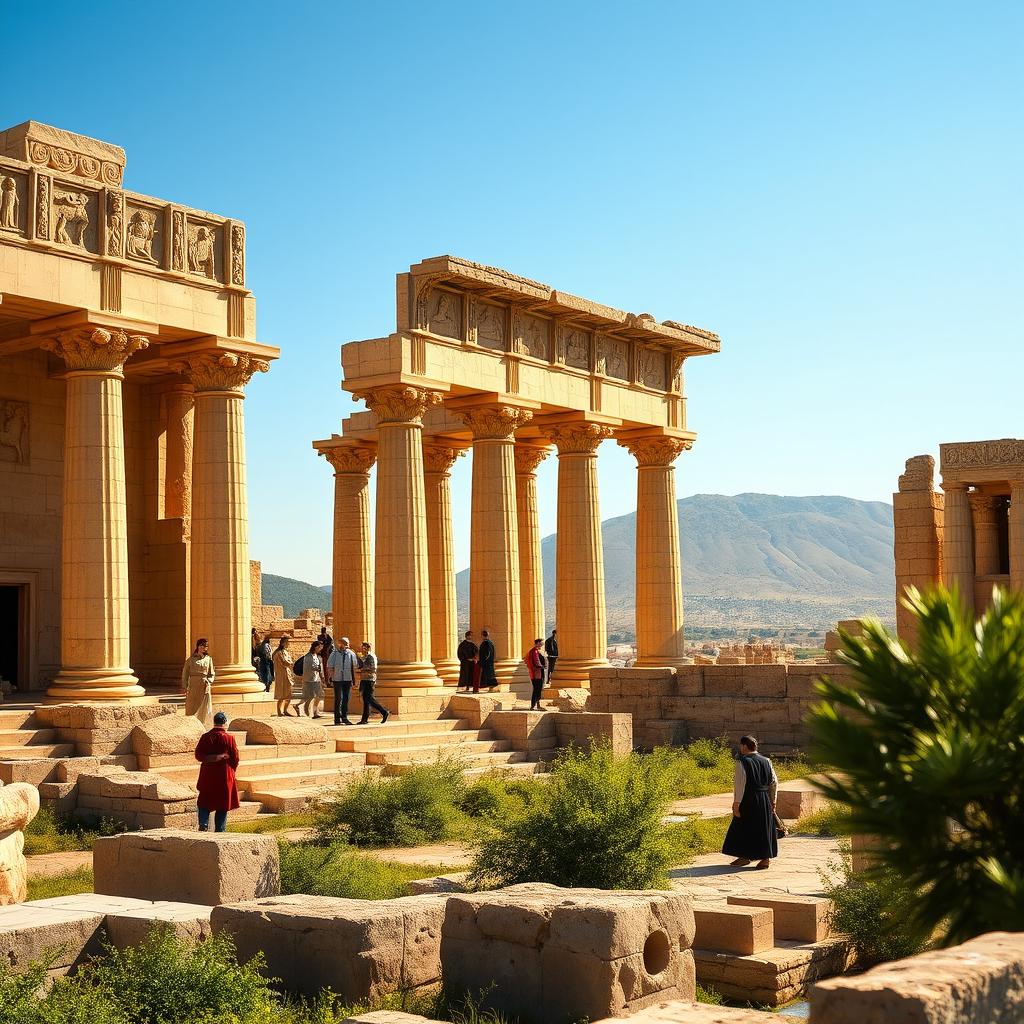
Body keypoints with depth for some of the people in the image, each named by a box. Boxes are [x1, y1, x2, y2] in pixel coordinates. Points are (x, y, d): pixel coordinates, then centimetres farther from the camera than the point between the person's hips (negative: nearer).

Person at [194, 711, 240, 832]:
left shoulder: (205, 737, -3)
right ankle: (220, 830, 9)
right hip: (224, 776, -2)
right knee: (223, 804, 8)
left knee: (205, 803, 13)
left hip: (207, 776, 2)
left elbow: (198, 755, -3)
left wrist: (209, 759, 10)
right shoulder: (229, 738, -8)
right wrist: (232, 771, 10)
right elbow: (235, 758, -5)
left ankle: (203, 824, -6)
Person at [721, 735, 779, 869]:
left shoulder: (742, 762, -12)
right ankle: (765, 858, 14)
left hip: (748, 800, -5)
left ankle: (745, 857, 13)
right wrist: (772, 802, 13)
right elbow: (774, 783, 7)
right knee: (764, 828, 13)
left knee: (744, 828, 7)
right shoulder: (766, 761, 6)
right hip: (765, 801, 5)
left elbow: (739, 784, -18)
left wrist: (736, 803, -16)